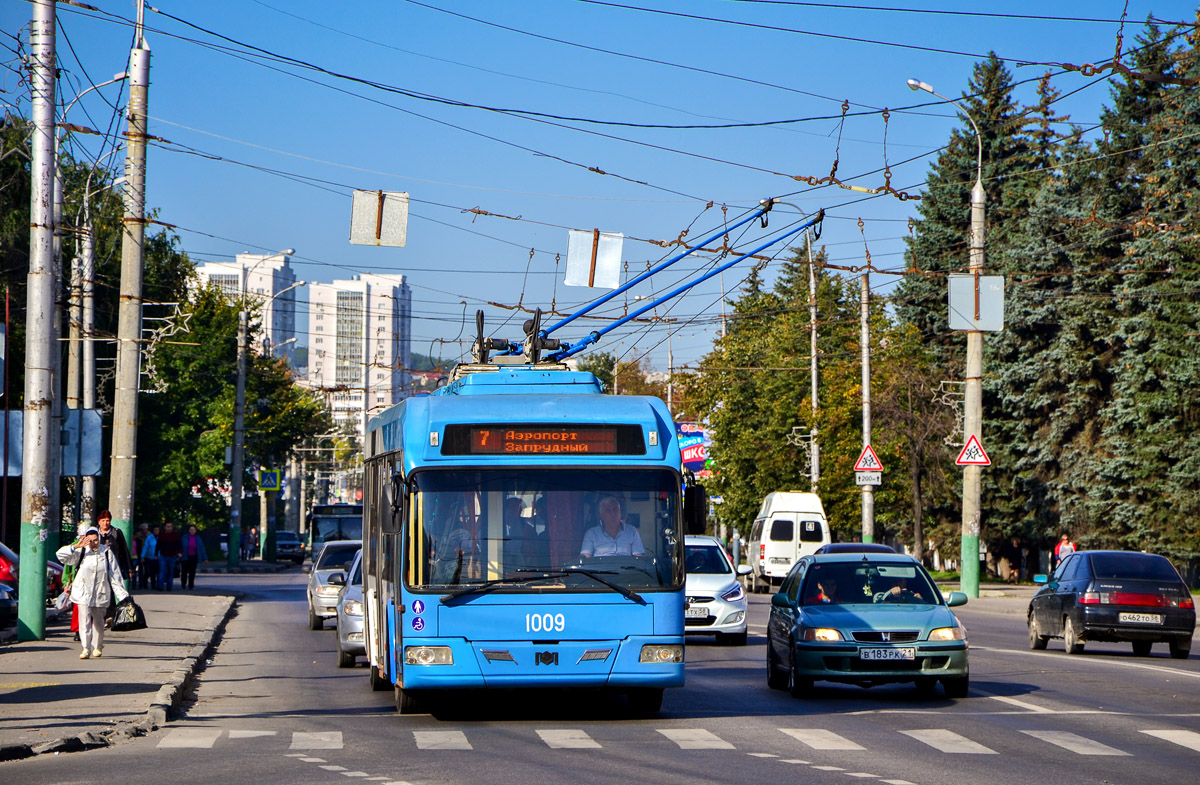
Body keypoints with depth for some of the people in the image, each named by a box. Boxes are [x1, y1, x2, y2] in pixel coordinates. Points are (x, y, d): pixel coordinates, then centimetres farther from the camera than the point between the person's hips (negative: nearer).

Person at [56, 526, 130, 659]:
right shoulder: (81, 552, -1)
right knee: (84, 620, -13)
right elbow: (61, 555, -9)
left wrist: (121, 595, 2)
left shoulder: (107, 552, 2)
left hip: (100, 593, 1)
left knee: (98, 621, 13)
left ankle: (98, 647, 30)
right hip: (83, 592, -1)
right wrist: (75, 546, -22)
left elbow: (115, 575, 4)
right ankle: (86, 648, -14)